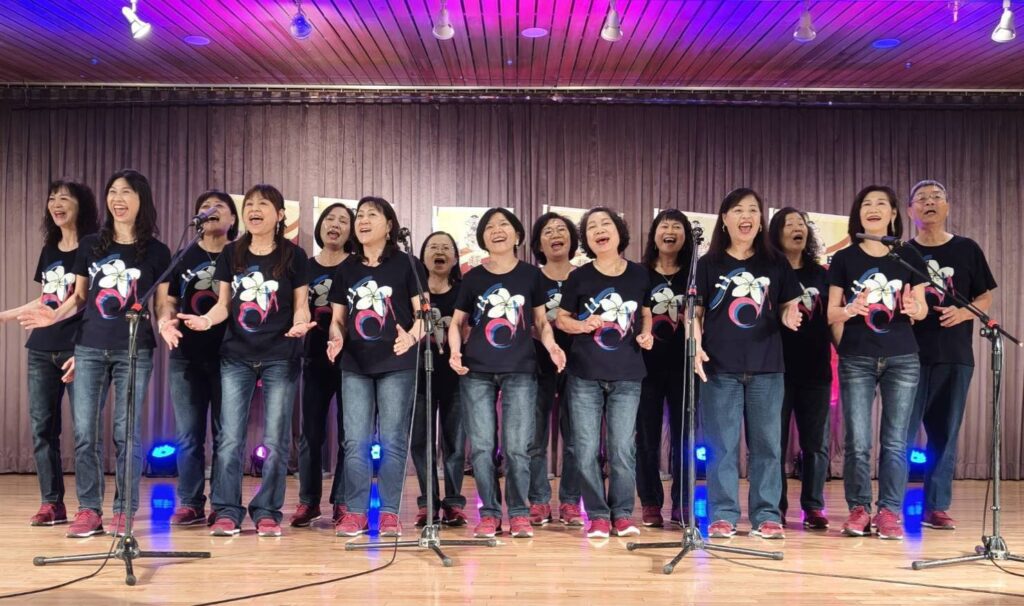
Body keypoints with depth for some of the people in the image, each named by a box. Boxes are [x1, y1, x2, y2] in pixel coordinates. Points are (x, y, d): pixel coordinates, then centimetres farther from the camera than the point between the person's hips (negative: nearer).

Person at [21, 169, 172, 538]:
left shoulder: (156, 252, 1)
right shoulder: (90, 245, 8)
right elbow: (79, 297, 13)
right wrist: (55, 316, -4)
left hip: (134, 351, -2)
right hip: (89, 348, 3)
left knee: (126, 432, 0)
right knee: (85, 431, 2)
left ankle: (125, 510, 10)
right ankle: (89, 510, 11)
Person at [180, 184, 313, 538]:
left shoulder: (293, 256, -2)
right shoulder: (231, 254, 6)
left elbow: (300, 305, 0)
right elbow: (224, 304, 7)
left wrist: (300, 324, -21)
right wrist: (206, 320, -13)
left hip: (280, 358, -2)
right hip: (236, 356, 2)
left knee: (274, 441, 2)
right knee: (230, 438, 0)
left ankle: (267, 513, 11)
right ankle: (226, 512, 8)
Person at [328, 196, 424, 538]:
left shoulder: (405, 264, 1)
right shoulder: (347, 269, 12)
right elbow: (338, 317, 14)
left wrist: (412, 337, -22)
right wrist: (336, 338, -8)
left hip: (396, 364, -3)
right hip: (355, 365, 3)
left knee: (392, 441, 0)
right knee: (355, 442, 1)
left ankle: (389, 513, 7)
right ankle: (355, 512, 7)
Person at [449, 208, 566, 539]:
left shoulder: (530, 274, 5)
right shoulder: (473, 277, 6)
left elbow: (541, 320, 10)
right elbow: (457, 322, 11)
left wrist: (551, 345, -9)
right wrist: (455, 351, -7)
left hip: (520, 371, -1)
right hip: (476, 372, 1)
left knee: (516, 447, -4)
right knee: (481, 446, 1)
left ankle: (519, 514, 9)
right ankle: (489, 514, 12)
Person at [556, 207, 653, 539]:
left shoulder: (639, 274, 1)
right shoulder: (578, 277, -3)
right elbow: (561, 318, 5)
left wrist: (646, 334, -4)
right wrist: (583, 325, -15)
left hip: (627, 375, 0)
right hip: (585, 375, 0)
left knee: (622, 448, 1)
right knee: (586, 449, 1)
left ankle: (622, 513, 16)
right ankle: (598, 515, 13)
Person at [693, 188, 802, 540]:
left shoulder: (776, 264, 9)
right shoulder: (707, 265, 5)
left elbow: (788, 306, 12)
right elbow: (694, 313, 4)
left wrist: (788, 318, -11)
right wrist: (696, 348, -10)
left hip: (766, 366, 1)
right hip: (720, 367, -1)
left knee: (766, 443, 4)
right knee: (722, 444, 1)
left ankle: (766, 517, 10)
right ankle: (722, 516, 6)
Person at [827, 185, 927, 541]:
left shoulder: (909, 257, 6)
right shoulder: (844, 259, 3)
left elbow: (923, 311, 5)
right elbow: (831, 313, 2)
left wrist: (913, 308, -18)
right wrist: (850, 310, -21)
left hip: (902, 358, 1)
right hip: (856, 359, -1)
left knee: (895, 441, 1)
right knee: (857, 441, -3)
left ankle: (890, 511, 8)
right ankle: (859, 509, 10)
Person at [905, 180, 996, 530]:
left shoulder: (967, 250, 7)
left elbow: (985, 298, 8)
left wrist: (962, 313, -11)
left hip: (955, 356, 1)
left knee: (945, 434, 5)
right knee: (902, 432, -3)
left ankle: (936, 507, 11)